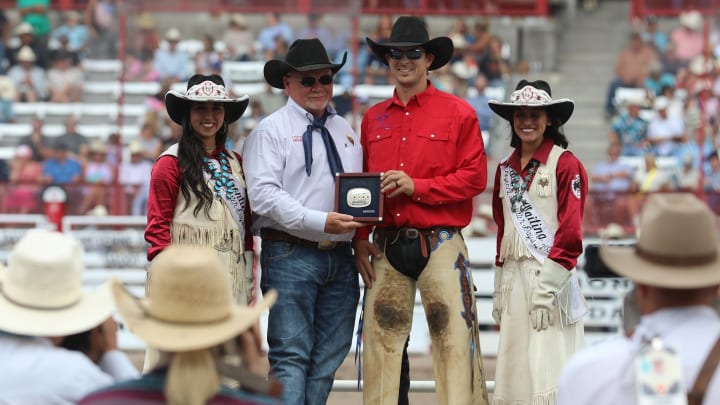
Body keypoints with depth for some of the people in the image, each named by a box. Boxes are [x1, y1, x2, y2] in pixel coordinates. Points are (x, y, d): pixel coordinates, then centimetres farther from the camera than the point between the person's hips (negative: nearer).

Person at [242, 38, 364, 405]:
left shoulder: (346, 132, 19)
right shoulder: (271, 130, 0)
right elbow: (263, 194, -12)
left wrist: (363, 219, -6)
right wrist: (320, 222, -20)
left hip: (341, 258, 6)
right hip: (291, 255, -6)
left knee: (328, 359, 7)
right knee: (291, 357, -9)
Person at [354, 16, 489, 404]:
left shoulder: (458, 113, 2)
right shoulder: (373, 119, 14)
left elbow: (474, 177, -5)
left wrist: (416, 186, -13)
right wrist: (360, 238, 3)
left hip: (440, 244, -4)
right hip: (386, 245, 4)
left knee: (453, 339, -6)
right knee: (381, 340, 4)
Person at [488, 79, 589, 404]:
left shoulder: (565, 165, -5)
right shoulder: (505, 169, 15)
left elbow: (570, 233, -11)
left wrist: (546, 289, -17)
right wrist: (500, 291, 14)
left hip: (549, 277, -6)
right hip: (513, 278, 6)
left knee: (547, 376, -9)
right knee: (515, 374, 6)